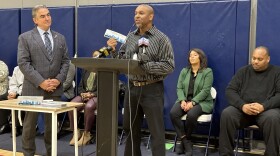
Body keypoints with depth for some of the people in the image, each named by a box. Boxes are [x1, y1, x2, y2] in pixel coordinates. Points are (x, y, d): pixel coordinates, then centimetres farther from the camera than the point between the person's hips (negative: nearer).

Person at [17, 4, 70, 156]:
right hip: (33, 88, -3)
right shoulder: (25, 37, 0)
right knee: (30, 123, 6)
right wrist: (41, 82, -16)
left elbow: (65, 61, 9)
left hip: (55, 88, 3)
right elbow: (23, 63, -9)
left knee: (52, 123, 9)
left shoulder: (60, 38, 12)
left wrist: (58, 79, -7)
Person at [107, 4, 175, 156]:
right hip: (132, 88, 6)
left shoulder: (161, 39, -6)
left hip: (152, 90, -5)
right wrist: (113, 50, -6)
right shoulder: (130, 37, 11)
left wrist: (144, 66, -20)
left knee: (156, 131, 0)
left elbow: (169, 65, -13)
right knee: (130, 128, 16)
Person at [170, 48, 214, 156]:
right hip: (185, 100, 4)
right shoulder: (184, 71, 14)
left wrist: (192, 102, -20)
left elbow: (205, 91, -10)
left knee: (191, 115, -35)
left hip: (201, 102, -4)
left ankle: (184, 140, -10)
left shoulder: (207, 71, 0)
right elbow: (179, 88, 6)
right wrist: (183, 100, -13)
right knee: (173, 113, -27)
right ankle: (186, 142, -18)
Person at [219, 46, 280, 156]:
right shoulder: (243, 71, 13)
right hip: (243, 109, 2)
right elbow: (230, 90, 4)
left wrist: (264, 106, -21)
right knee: (226, 114, -27)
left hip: (267, 109, -2)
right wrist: (242, 105, -14)